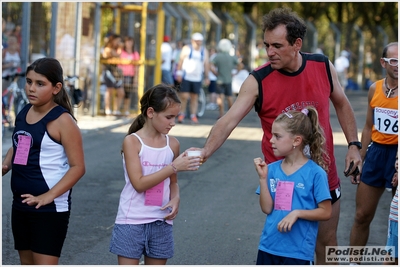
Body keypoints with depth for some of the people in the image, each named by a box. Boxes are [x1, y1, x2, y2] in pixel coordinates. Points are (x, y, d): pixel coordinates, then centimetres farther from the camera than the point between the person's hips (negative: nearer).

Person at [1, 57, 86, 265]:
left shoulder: (62, 120, -14)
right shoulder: (23, 113, 8)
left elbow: (78, 166, -16)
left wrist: (49, 196, -24)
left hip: (50, 208, -8)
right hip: (21, 204, 8)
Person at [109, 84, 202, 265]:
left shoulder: (172, 144, 4)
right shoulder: (132, 142, -10)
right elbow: (139, 183, -19)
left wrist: (175, 199, -7)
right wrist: (174, 166, -22)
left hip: (161, 223, 5)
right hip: (132, 222, -5)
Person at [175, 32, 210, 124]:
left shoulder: (204, 51, 11)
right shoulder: (186, 49, 4)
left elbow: (206, 65, 12)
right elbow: (181, 61, 2)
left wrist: (206, 77, 6)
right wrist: (179, 73, -6)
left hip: (197, 78, 2)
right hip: (186, 77, -2)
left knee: (194, 97, 2)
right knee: (184, 96, -8)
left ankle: (193, 116, 4)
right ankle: (182, 114, 4)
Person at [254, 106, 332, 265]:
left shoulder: (315, 173, -11)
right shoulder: (272, 169, 1)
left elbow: (325, 212, -8)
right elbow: (267, 208, -3)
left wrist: (297, 213, -19)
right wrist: (263, 178, -9)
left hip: (298, 252, -5)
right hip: (268, 247, 5)